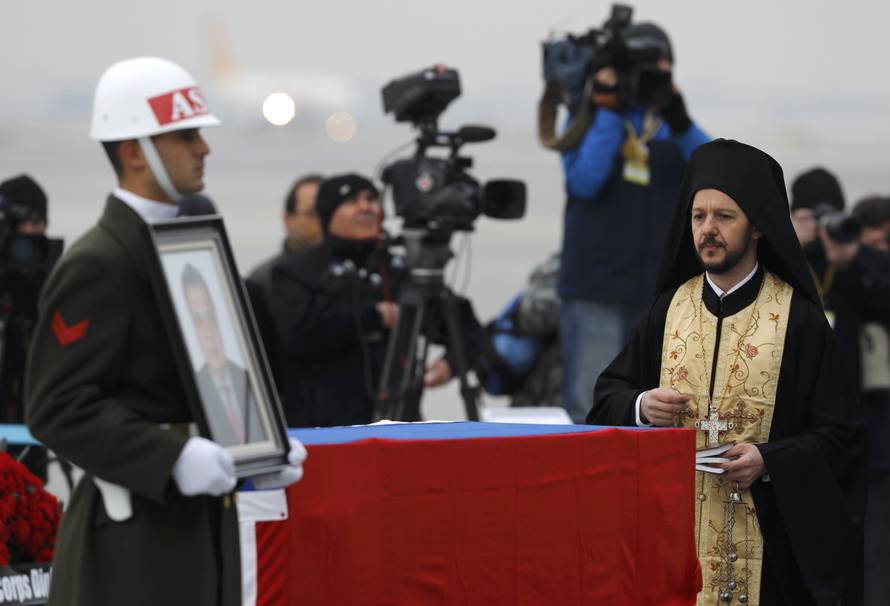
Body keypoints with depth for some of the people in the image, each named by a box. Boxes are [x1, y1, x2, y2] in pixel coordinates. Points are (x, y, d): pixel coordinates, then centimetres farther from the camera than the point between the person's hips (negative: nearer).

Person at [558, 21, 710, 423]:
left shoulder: (671, 127, 13)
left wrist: (680, 122, -17)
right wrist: (609, 112, -14)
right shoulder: (587, 119, 5)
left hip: (660, 294, 3)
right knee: (589, 410, -9)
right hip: (595, 293, -3)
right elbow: (584, 180, -12)